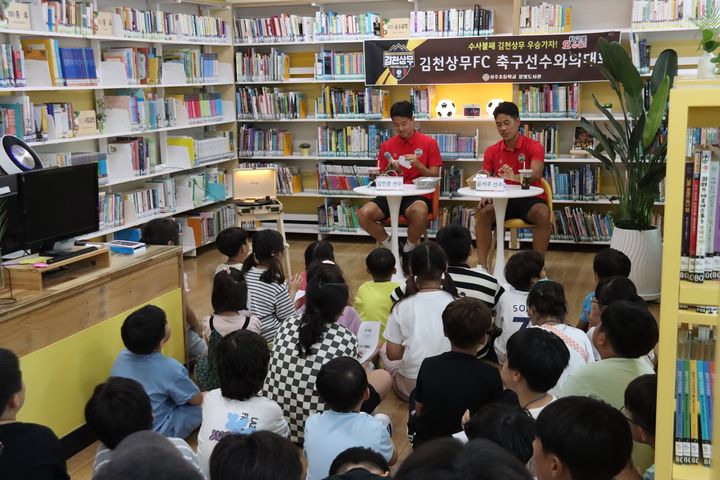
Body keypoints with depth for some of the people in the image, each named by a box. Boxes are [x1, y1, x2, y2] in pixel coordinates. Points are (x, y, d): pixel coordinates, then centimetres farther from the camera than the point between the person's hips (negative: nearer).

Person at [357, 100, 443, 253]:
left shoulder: (429, 143, 2)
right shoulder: (387, 146, 10)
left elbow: (434, 176, 1)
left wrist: (418, 165, -16)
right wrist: (389, 169, -8)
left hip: (418, 194, -3)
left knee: (419, 212, -40)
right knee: (364, 214, -24)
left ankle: (410, 248, -9)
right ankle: (390, 246, 1)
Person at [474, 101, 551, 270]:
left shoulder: (534, 147, -5)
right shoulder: (491, 151, 6)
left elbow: (536, 175, -22)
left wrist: (514, 177, -44)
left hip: (529, 198, -2)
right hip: (502, 199, 3)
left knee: (543, 214, -34)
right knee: (482, 213, -27)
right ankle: (482, 265, -25)